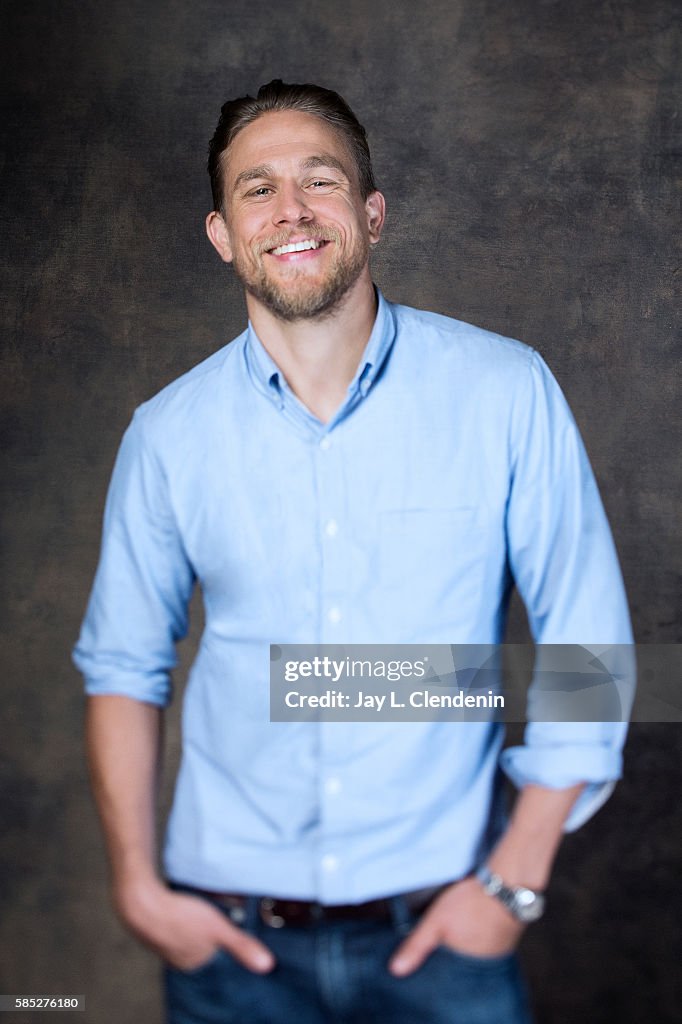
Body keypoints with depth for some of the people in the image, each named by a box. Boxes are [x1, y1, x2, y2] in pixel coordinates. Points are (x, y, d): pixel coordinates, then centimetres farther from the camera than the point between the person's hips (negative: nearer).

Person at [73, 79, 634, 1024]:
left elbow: (583, 638, -5)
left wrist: (516, 880, -7)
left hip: (440, 925, -1)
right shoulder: (169, 433, -3)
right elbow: (123, 664, 6)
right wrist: (139, 887, 0)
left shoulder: (507, 391, -8)